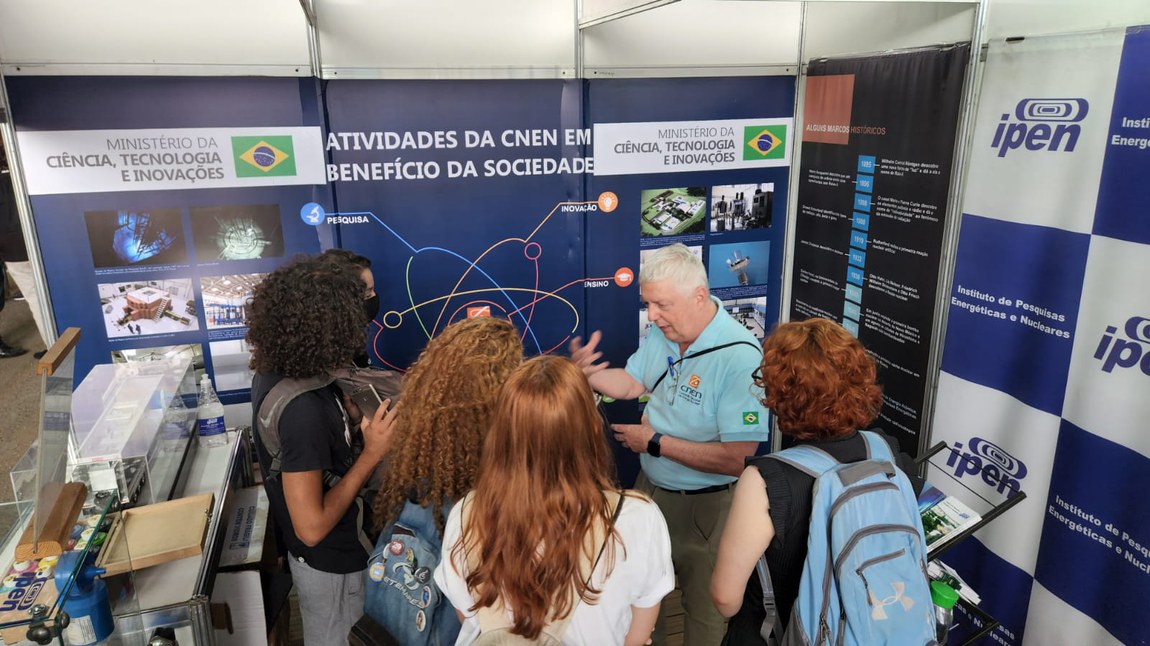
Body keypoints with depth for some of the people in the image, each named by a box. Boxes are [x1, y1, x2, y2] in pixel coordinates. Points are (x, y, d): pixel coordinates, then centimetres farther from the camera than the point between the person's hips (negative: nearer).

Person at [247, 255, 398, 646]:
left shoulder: (278, 372, -9)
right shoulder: (301, 408, -37)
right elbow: (311, 527, -33)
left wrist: (352, 415, -6)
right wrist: (373, 454, -28)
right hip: (329, 559, -8)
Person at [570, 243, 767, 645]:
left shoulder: (740, 358, -31)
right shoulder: (663, 330, -6)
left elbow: (737, 459, -31)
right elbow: (632, 383, 8)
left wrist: (655, 442, -24)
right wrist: (588, 373, -14)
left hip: (705, 506, -7)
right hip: (651, 487, 7)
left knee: (704, 608, 17)